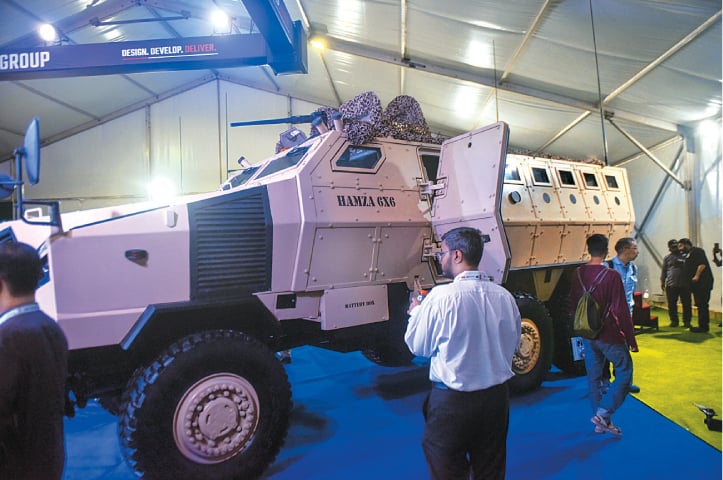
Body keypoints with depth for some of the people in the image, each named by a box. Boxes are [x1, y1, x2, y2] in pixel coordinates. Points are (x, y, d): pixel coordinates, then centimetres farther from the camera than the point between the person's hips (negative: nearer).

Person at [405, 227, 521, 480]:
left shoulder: (441, 297, -21)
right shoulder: (504, 296, -5)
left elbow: (418, 345, -8)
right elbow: (513, 343, 8)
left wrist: (416, 311, 8)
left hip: (452, 401, -5)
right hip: (497, 397, 5)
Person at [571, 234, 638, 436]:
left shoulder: (578, 274, -1)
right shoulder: (611, 275, -18)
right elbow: (621, 311, -16)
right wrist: (631, 339, -7)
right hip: (610, 336, -6)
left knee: (593, 377, 14)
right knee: (624, 373, 11)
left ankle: (602, 422, 24)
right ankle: (603, 413, 1)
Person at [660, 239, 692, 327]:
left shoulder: (684, 256, 8)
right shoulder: (667, 258, 11)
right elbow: (664, 270, 11)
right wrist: (662, 282, 7)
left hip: (684, 285, -1)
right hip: (671, 285, 1)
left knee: (686, 304, 0)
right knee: (672, 304, 4)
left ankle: (687, 321, 8)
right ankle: (674, 321, 13)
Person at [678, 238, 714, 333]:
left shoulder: (696, 251, -7)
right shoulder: (688, 254, 22)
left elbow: (702, 264, -19)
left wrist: (697, 276, -21)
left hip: (702, 283, -10)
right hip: (697, 285, 10)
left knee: (702, 305, -8)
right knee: (701, 305, 12)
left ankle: (703, 326, -6)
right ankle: (703, 325, 16)